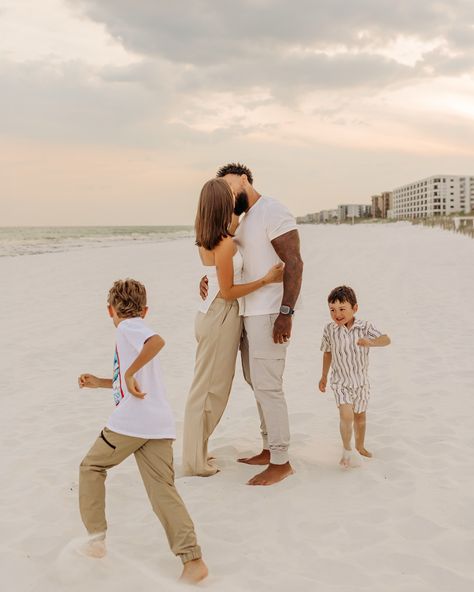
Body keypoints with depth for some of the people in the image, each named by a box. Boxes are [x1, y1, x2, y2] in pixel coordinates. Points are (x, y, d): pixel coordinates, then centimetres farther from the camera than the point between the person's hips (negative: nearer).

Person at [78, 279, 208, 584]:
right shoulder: (140, 328, 26)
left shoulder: (128, 328, -1)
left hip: (130, 421, -7)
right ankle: (193, 559, -6)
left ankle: (96, 536, 15)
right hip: (160, 425, 7)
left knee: (92, 466, 16)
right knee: (163, 489, 3)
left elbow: (157, 341, -26)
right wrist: (100, 383, 39)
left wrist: (129, 373, -19)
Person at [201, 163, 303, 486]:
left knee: (267, 386, -6)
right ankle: (269, 449, 25)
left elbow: (294, 263, -18)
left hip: (270, 315, -10)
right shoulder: (244, 220, 17)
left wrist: (286, 313, -25)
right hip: (250, 312, 10)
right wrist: (210, 277, 6)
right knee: (257, 383, 14)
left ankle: (281, 462, 3)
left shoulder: (273, 212, -11)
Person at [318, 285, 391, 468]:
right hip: (340, 381, -1)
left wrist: (371, 342, -47)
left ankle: (360, 445, 42)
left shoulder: (364, 327, -16)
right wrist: (324, 376, 14)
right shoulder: (330, 330, -11)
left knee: (360, 415, 18)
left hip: (361, 381, 1)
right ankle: (347, 450, 2)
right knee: (346, 415, -18)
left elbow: (386, 339, -27)